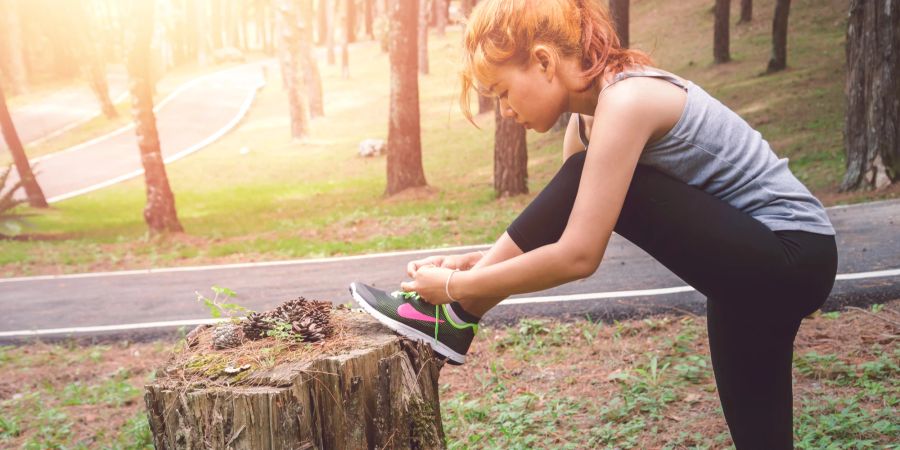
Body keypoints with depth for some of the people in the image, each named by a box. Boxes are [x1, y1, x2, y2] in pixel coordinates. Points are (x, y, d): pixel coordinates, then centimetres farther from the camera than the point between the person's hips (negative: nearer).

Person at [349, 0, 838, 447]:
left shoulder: (624, 100, -24)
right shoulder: (589, 115, 5)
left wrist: (456, 287, -20)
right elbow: (556, 227, 10)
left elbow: (578, 255, -28)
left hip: (790, 260, -9)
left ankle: (455, 318, -9)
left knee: (585, 184, -19)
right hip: (755, 262, 9)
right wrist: (476, 262, -6)